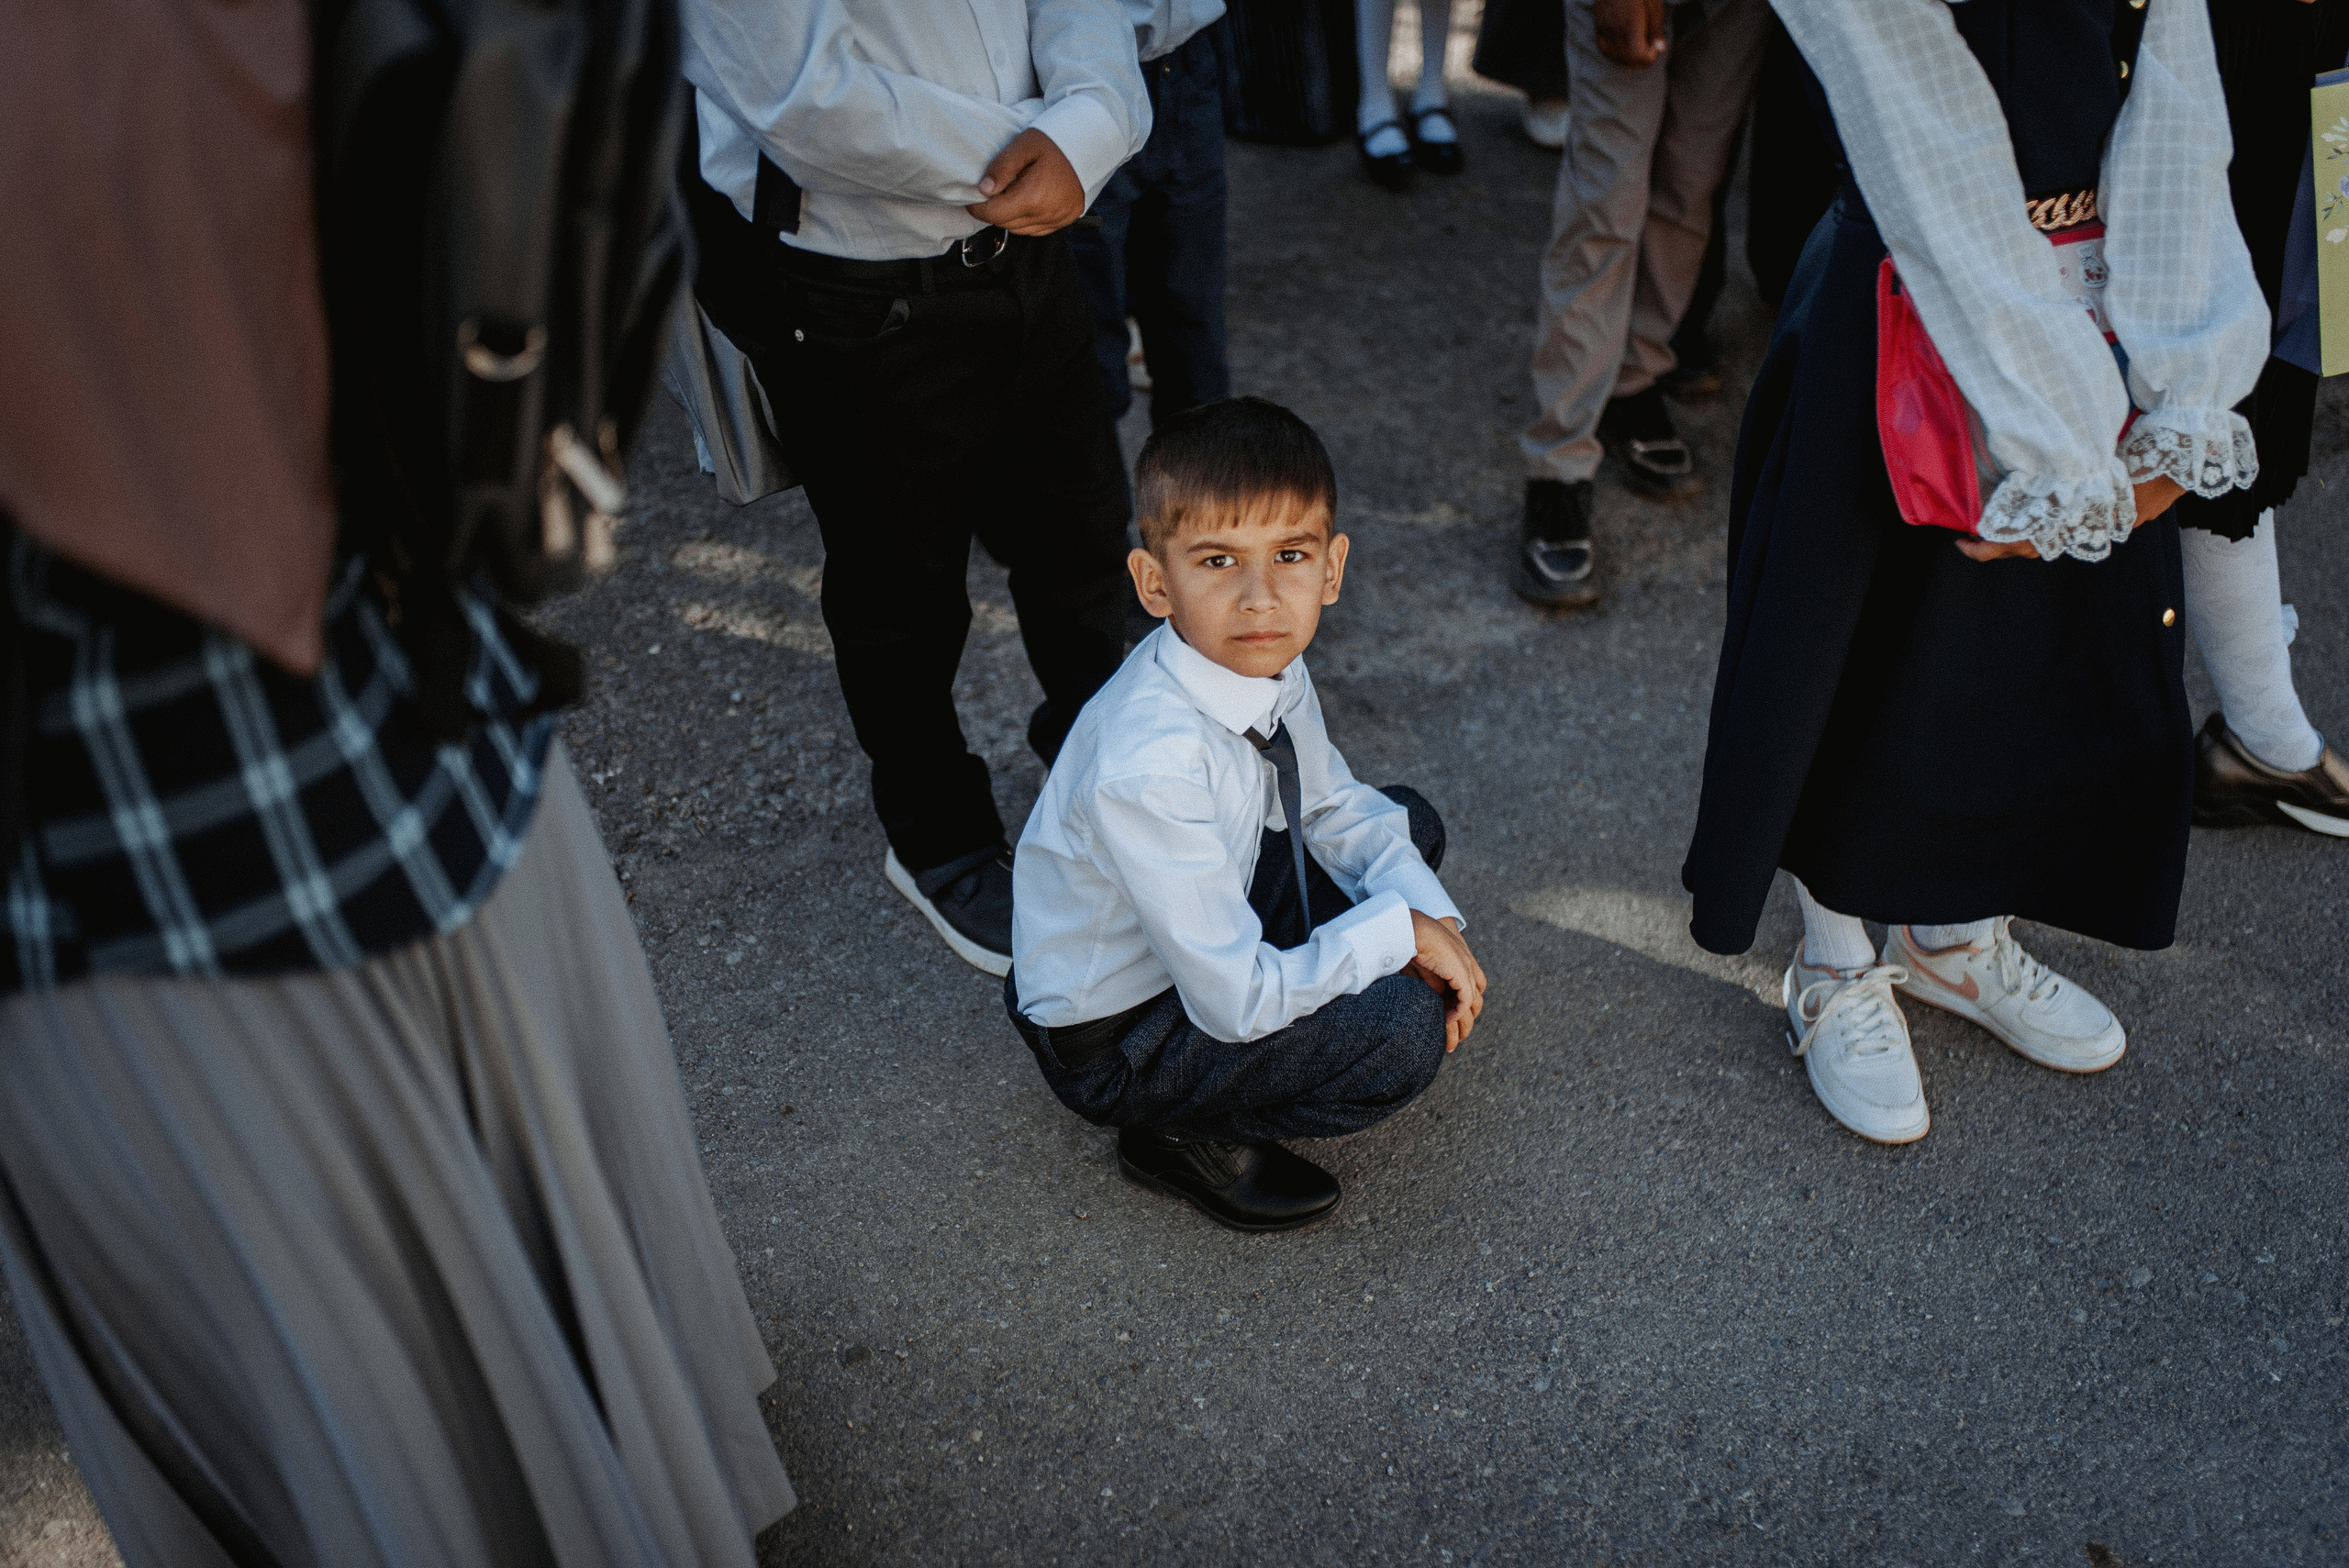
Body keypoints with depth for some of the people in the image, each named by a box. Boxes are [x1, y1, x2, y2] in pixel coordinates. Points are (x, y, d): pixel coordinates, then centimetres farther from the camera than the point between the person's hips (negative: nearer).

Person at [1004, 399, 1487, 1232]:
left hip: (1217, 916, 8)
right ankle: (1192, 1136, 1)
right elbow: (1238, 1003, -32)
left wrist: (1429, 915, -10)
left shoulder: (1270, 665, -14)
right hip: (1115, 1041, -8)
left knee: (1408, 823, 8)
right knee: (1403, 1034, -23)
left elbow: (1333, 806, 6)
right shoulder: (1147, 769, -37)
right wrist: (1397, 930, -22)